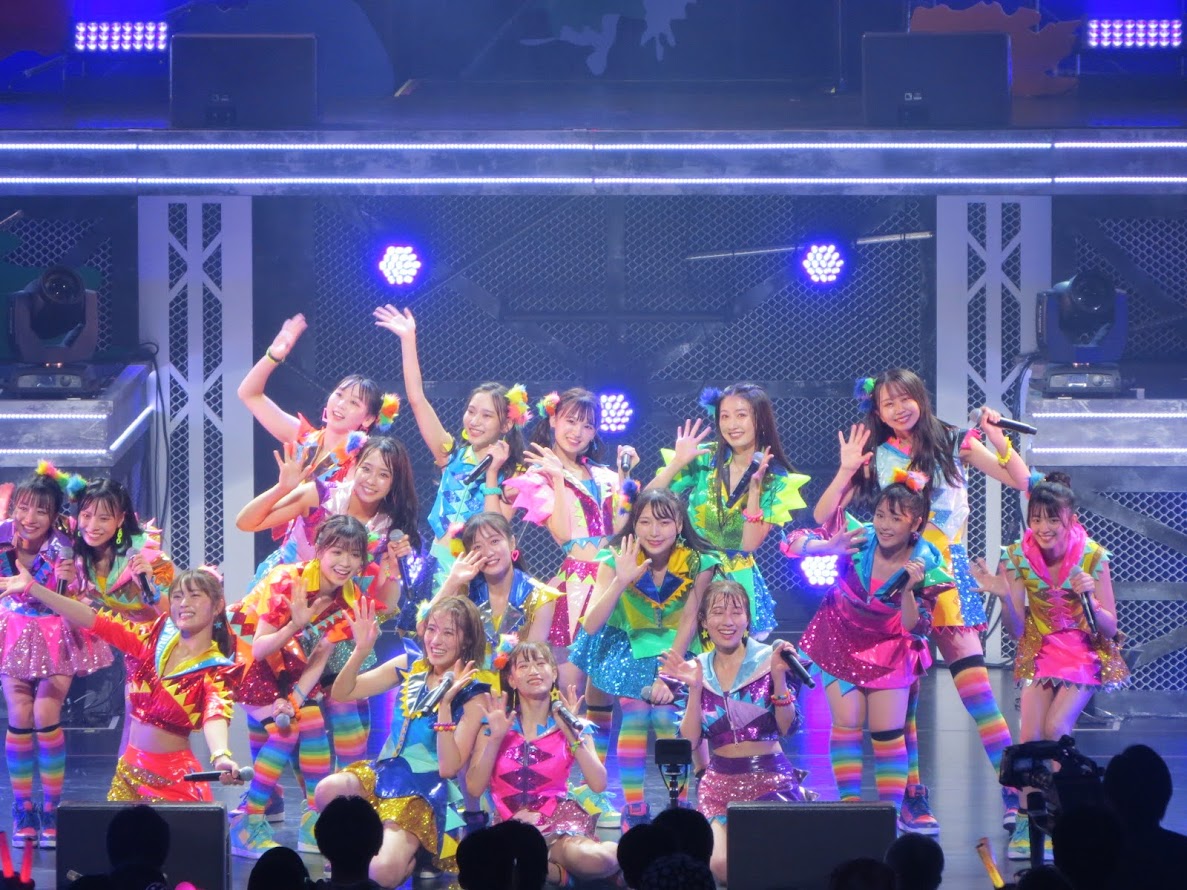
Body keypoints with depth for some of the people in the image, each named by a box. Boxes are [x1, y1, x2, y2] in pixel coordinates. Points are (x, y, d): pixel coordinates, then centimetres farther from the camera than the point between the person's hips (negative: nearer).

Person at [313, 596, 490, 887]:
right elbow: (341, 693, 8)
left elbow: (449, 767, -15)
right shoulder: (409, 668, 6)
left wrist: (445, 704, -24)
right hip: (382, 773, 4)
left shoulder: (473, 697, -6)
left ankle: (408, 855, 8)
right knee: (327, 792, -31)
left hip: (424, 794, -4)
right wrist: (361, 650, -9)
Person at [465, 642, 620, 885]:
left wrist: (571, 733, -10)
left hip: (559, 826, -1)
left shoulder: (569, 726, 8)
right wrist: (495, 737, -9)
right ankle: (558, 869, -9)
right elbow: (474, 788, -1)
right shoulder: (496, 725, 8)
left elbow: (598, 785, -6)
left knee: (598, 859, -37)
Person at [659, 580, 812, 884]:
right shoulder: (697, 670, 4)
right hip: (720, 782, 2)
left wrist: (779, 678, -22)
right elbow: (690, 741, -2)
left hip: (770, 778, -2)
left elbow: (788, 728, -9)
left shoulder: (769, 659, -4)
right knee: (721, 867, -22)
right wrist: (695, 689, -13)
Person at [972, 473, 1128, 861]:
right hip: (1040, 651, 2)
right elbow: (1016, 630, -8)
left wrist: (1089, 598, -30)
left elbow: (1109, 628, -12)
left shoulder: (1092, 557, -17)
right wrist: (1004, 596, -26)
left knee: (1056, 728, -19)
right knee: (1030, 735, -13)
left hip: (1085, 652, -2)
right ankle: (1027, 820, 2)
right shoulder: (1019, 556, -12)